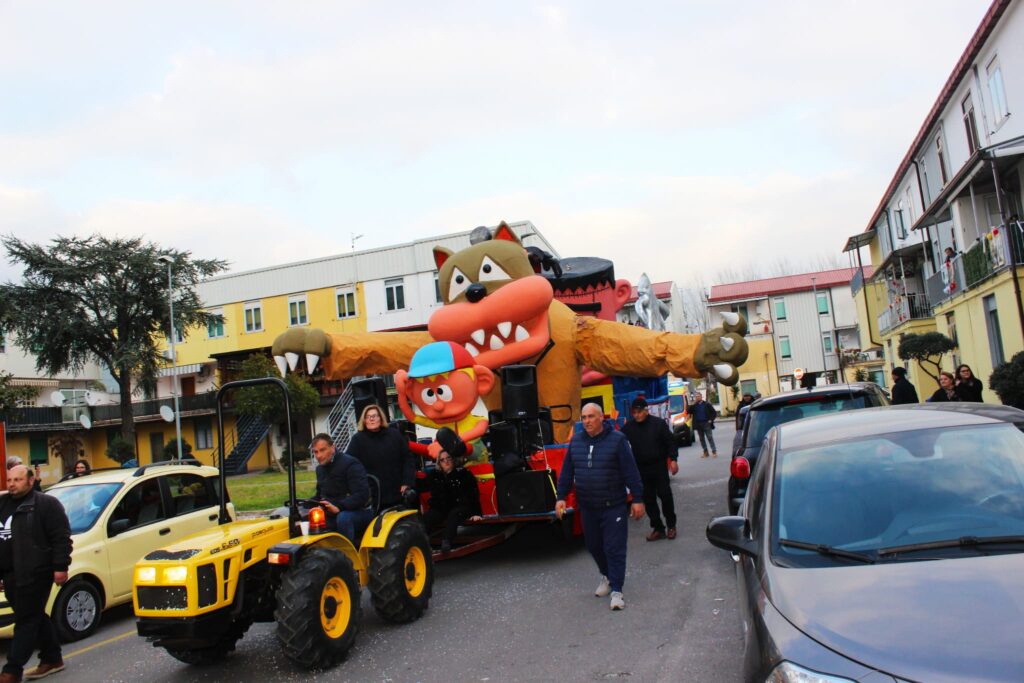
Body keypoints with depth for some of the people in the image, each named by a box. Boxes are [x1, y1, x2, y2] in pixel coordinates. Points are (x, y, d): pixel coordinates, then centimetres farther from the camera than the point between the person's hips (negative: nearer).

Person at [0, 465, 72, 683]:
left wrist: (60, 567, -16)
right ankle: (52, 659, 26)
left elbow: (61, 537, -12)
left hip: (34, 573, -8)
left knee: (26, 621, -3)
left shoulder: (46, 504, -7)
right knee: (35, 618, 15)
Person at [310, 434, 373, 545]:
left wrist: (339, 507, -36)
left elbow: (362, 494, -25)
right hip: (332, 515, 7)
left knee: (343, 517, -38)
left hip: (360, 512, -7)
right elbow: (320, 496, 26)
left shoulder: (350, 464, -14)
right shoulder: (320, 469, 13)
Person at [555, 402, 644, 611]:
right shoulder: (576, 441, 5)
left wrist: (637, 499, -9)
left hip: (613, 507, -5)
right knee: (593, 546, 15)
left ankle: (616, 590, 4)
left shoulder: (617, 439, -9)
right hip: (587, 507, 5)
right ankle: (606, 576, 37)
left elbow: (631, 472, -8)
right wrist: (561, 497, 4)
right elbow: (567, 472, 9)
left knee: (614, 548, -4)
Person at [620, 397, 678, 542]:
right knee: (648, 500, 5)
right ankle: (658, 528, 15)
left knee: (665, 495, 1)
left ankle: (671, 525, 19)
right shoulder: (627, 428, -1)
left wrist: (673, 459, -8)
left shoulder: (659, 423, -7)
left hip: (659, 467, -2)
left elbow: (670, 442, -3)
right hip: (641, 469, 2)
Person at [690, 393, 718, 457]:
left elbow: (714, 413, 1)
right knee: (702, 439, 8)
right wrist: (693, 404, -11)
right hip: (698, 424, 4)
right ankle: (705, 452, 15)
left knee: (710, 438, -6)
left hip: (706, 423, -4)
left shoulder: (707, 404, 0)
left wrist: (711, 420, -8)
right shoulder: (694, 405, 8)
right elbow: (689, 412, -7)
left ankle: (714, 451, -5)